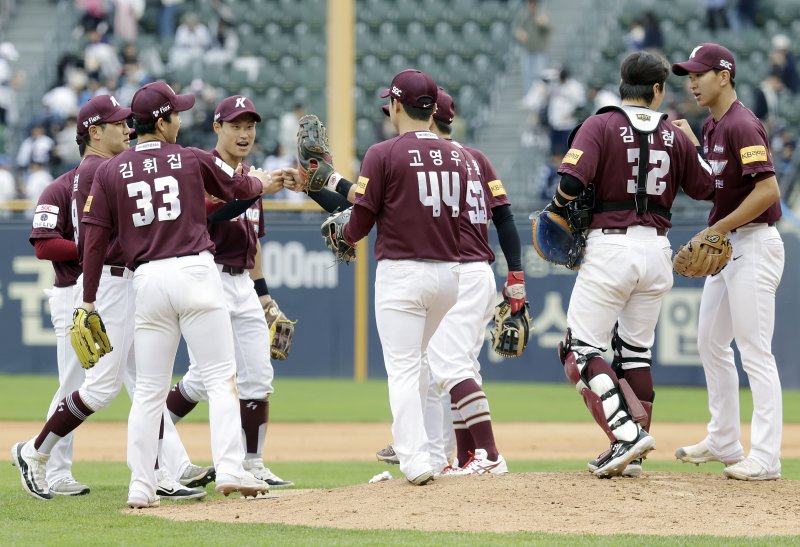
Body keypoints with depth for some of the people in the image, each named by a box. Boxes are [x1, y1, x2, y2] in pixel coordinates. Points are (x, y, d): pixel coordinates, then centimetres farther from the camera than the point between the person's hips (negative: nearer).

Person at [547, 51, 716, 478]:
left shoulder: (601, 126, -4)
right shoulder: (675, 137, 8)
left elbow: (572, 181, -17)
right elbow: (706, 188, 18)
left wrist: (558, 210, 3)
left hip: (610, 246, -5)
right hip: (657, 250, 5)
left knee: (581, 349, -2)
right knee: (635, 350, 15)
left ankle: (628, 433, -19)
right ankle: (632, 456, 12)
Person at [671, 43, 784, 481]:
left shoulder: (742, 125, -17)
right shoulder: (712, 126, 13)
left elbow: (767, 189, -25)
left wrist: (717, 230, -21)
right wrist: (689, 144, 8)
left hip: (753, 244, -11)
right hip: (725, 247, 11)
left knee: (755, 351, -12)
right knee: (710, 343, 17)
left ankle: (765, 457, -13)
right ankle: (724, 442, 27)